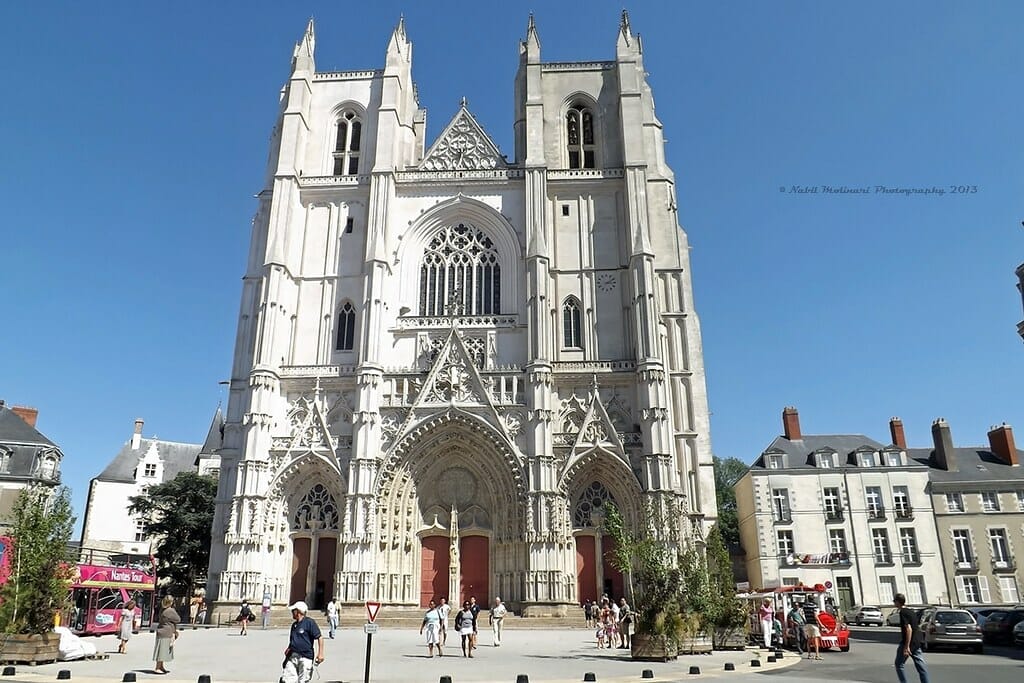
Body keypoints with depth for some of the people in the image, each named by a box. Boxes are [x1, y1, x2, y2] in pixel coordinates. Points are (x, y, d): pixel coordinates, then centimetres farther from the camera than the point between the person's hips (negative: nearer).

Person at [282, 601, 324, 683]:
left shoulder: (309, 622, -9)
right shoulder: (294, 624, 15)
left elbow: (320, 637, -11)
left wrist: (320, 653, -17)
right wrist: (289, 649, 7)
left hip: (305, 658, -7)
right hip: (292, 657, 7)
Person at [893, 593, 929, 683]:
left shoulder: (902, 613, -16)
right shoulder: (911, 611, 11)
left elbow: (908, 629, -24)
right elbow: (918, 627, 18)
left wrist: (907, 646, -24)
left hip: (907, 643, -8)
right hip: (917, 643, 8)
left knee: (899, 665, 8)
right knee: (921, 666, 6)